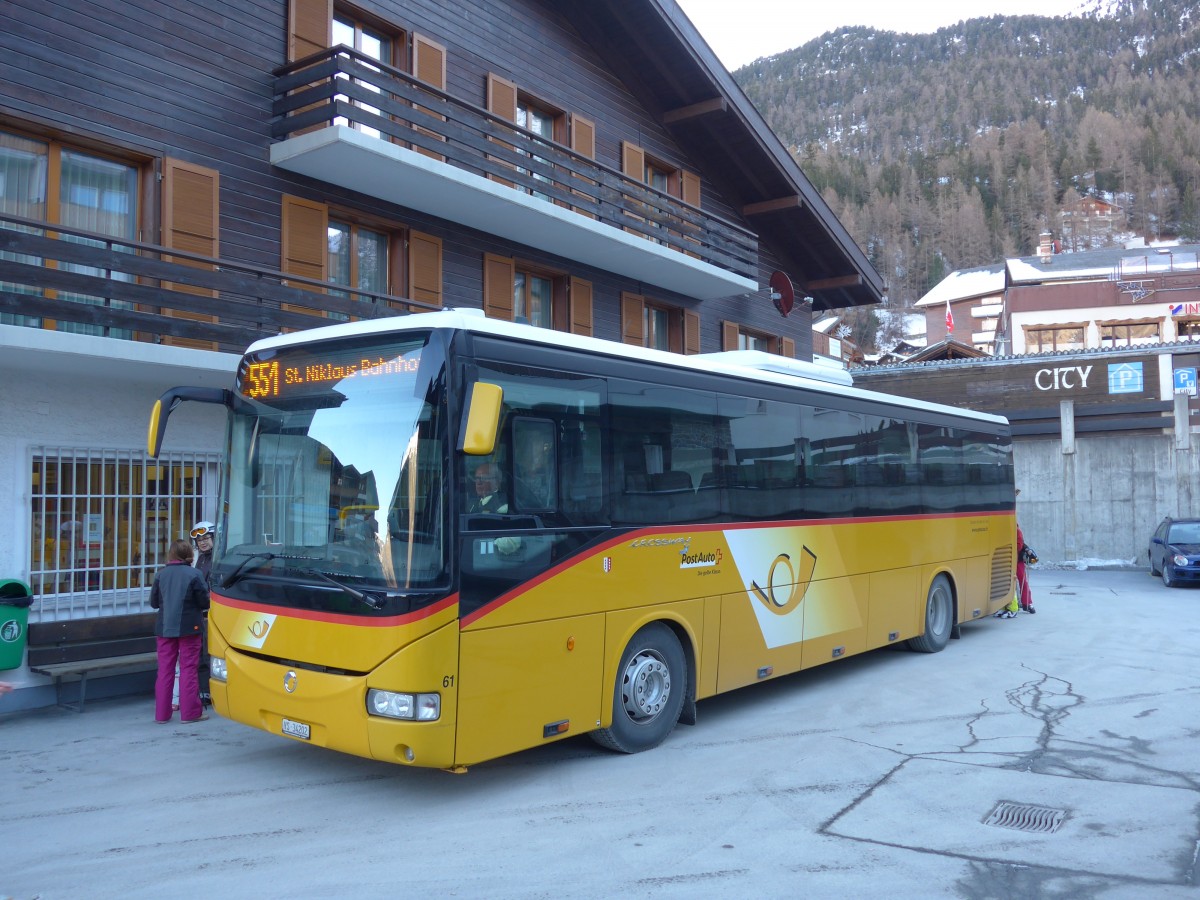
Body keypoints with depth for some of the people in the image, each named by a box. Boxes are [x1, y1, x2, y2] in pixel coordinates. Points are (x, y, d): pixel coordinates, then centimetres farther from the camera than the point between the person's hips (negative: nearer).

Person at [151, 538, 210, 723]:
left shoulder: (161, 574, 0)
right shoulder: (194, 574, -12)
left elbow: (153, 602, 6)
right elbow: (204, 602, -10)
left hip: (164, 628, 3)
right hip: (188, 629, -3)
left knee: (164, 670, 10)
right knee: (189, 669, 4)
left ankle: (162, 713, 15)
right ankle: (190, 712, 4)